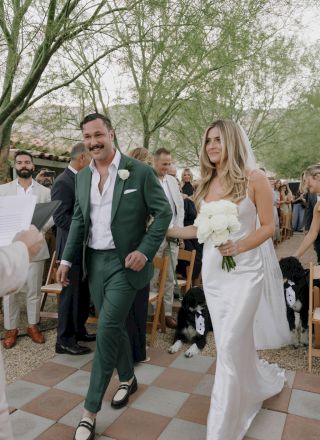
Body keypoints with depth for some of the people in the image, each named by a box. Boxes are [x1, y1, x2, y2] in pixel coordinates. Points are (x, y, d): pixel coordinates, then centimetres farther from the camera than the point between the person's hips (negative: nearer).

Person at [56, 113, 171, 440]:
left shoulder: (139, 171, -9)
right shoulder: (82, 177, 7)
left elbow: (163, 212, -8)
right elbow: (78, 220, 13)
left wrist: (145, 251, -17)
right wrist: (67, 258, 8)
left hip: (125, 262, -5)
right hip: (94, 262, 6)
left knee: (107, 330, -7)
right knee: (112, 326, 16)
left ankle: (90, 410, 8)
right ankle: (127, 379, 39)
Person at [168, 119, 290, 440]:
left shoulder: (254, 179, -8)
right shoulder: (206, 184, 6)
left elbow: (268, 226, -6)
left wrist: (239, 246, -21)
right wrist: (167, 231, 6)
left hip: (243, 272, -5)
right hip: (212, 271, 5)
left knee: (229, 345, -4)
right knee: (236, 341, 15)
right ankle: (264, 381, 47)